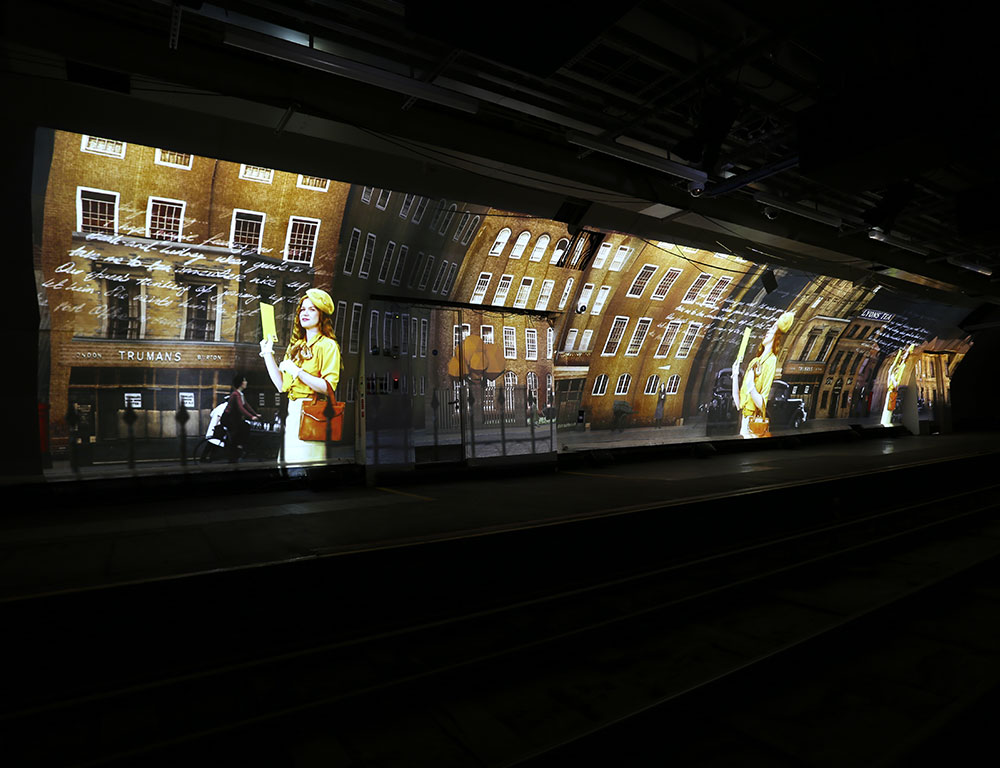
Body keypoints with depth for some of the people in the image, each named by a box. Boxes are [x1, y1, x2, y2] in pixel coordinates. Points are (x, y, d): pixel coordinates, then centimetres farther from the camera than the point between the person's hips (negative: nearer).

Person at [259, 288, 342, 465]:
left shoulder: (328, 345, -4)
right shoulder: (295, 346, 19)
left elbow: (329, 387, -15)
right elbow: (282, 385, 15)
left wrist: (297, 372, -17)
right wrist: (268, 354, 15)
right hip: (291, 412, 7)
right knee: (289, 462, 7)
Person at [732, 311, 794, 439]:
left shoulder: (772, 361, -8)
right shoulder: (754, 362, 14)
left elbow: (764, 406, -15)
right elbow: (738, 404, 11)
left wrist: (751, 388, -30)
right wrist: (735, 375, 2)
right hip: (744, 424, 7)